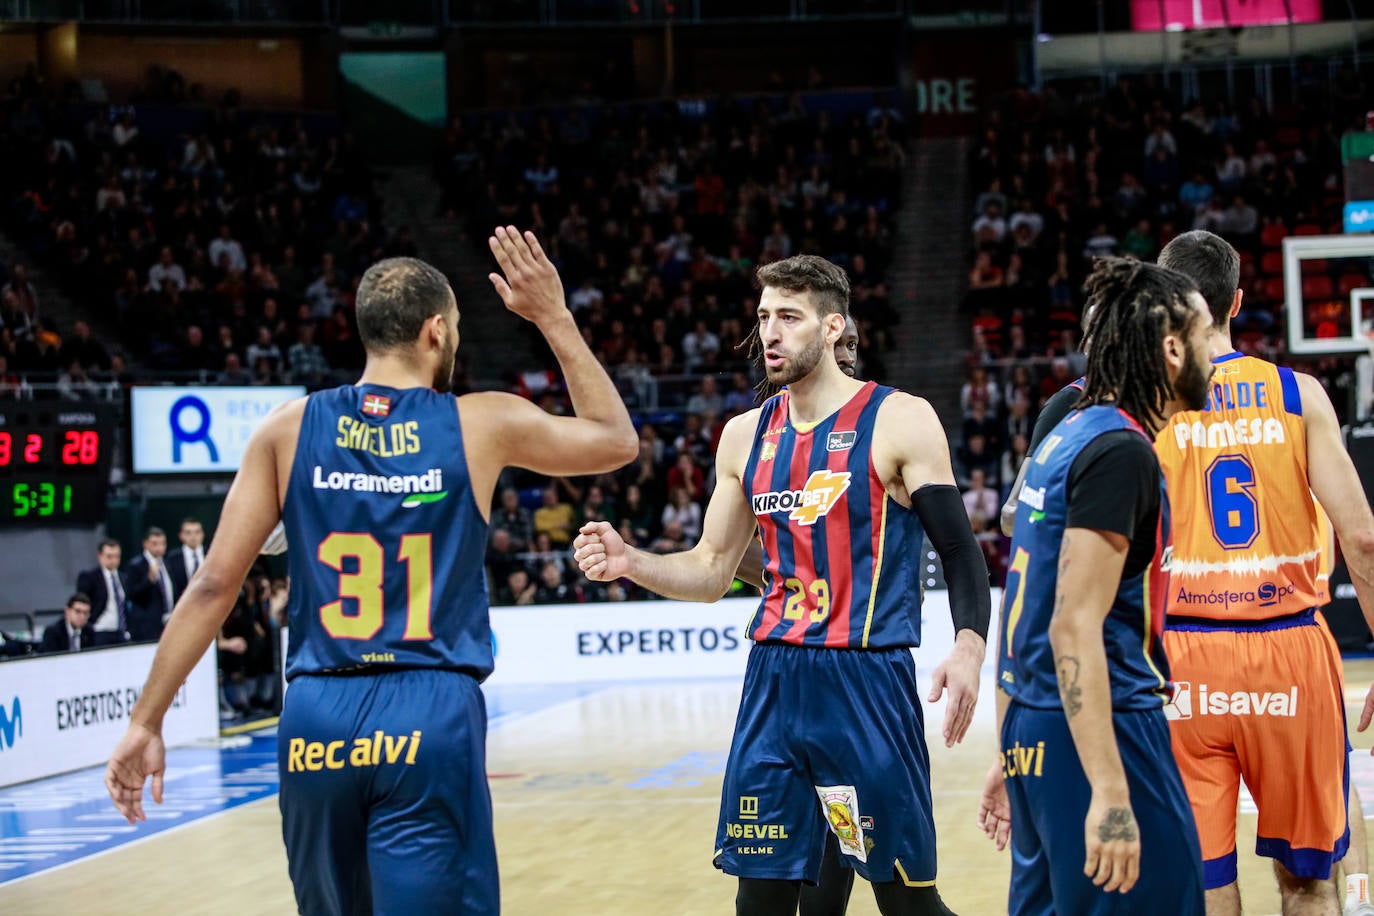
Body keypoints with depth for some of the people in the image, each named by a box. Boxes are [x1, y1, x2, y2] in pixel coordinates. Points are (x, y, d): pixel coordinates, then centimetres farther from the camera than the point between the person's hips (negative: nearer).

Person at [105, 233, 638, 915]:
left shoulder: (288, 429, 5)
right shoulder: (482, 424, 2)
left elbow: (214, 585, 2)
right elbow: (615, 440, 19)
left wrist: (145, 720, 7)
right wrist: (554, 320, 22)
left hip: (317, 720, 3)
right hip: (431, 717, -3)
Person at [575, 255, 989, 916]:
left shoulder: (898, 421, -5)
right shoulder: (747, 435, 11)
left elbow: (959, 551, -8)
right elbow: (712, 570, 16)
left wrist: (969, 646, -25)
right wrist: (630, 564, -3)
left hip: (868, 682, -5)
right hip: (774, 681, 5)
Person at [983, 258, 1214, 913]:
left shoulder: (1064, 438, 15)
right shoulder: (1120, 450, -13)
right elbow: (1075, 626, -20)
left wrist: (1013, 755, 24)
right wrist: (1109, 793, -24)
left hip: (1032, 735, 10)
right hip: (1105, 735, -10)